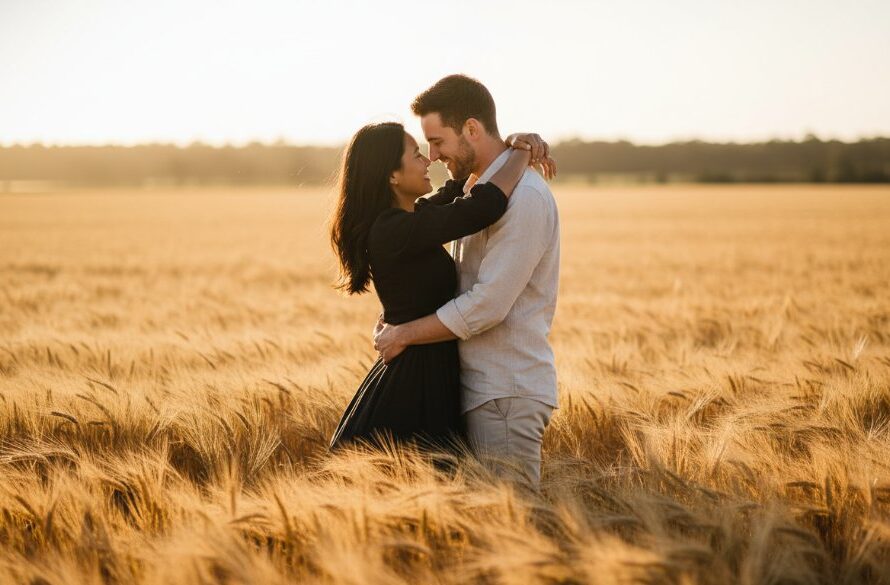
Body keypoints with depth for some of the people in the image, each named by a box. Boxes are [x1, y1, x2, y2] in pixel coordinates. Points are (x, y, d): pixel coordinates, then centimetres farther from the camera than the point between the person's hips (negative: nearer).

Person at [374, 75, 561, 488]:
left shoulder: (524, 197, -16)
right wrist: (395, 321, 10)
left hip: (506, 394, -10)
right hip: (481, 387, 10)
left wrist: (404, 335, -11)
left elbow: (487, 305, -21)